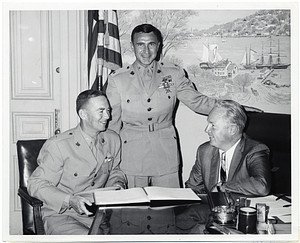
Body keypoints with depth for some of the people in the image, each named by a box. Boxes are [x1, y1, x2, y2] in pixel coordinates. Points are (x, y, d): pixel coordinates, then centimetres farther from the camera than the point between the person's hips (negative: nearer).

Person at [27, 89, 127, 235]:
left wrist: (117, 186, -1)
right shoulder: (58, 145, -14)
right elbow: (36, 184, -11)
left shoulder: (113, 139, 5)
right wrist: (70, 201, -24)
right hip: (61, 215, -5)